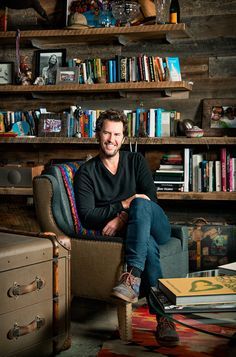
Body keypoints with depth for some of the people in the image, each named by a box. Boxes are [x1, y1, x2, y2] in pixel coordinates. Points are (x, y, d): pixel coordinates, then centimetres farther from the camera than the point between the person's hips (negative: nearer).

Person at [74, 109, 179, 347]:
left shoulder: (136, 161, 13)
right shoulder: (86, 173, 7)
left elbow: (151, 199, 0)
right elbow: (86, 217, -4)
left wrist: (123, 218, -17)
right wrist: (124, 205, -16)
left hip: (156, 227, 2)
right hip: (125, 232, -1)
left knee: (140, 204, -33)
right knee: (147, 243, -37)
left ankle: (133, 276, -45)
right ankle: (163, 315, -45)